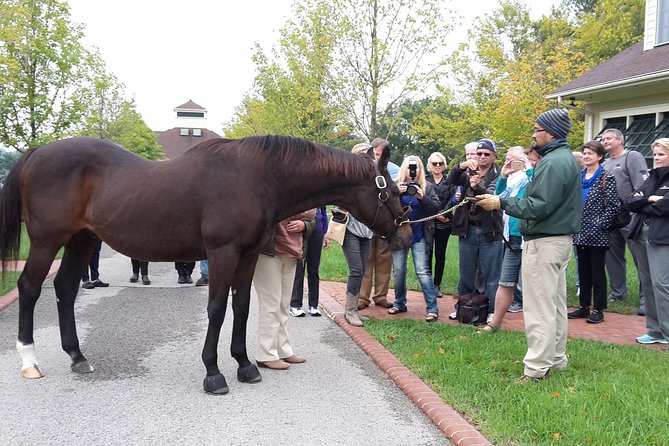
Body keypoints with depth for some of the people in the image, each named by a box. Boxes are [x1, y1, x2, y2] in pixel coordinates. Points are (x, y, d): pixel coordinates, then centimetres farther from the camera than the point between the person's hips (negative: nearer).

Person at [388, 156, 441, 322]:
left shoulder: (427, 187, 3)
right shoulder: (395, 185, 3)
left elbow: (437, 207, -4)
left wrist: (423, 197, -19)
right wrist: (396, 193, -19)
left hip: (419, 236, -2)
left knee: (422, 271, -7)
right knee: (399, 271, 8)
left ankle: (432, 308, -4)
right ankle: (399, 304, 24)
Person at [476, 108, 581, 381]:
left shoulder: (553, 162, -18)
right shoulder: (566, 159, 15)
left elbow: (538, 207, -24)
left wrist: (501, 203, -19)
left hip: (543, 242, -11)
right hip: (560, 238, 11)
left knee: (539, 307, -6)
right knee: (556, 303, 17)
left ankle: (537, 368, -1)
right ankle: (556, 358, 28)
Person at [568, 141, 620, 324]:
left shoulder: (606, 178, -6)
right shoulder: (579, 177, 10)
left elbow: (614, 205, -11)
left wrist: (601, 225, -15)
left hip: (597, 234, -5)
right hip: (580, 233, 6)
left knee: (597, 272, 1)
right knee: (583, 271, 11)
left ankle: (598, 309, 9)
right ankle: (583, 306, 20)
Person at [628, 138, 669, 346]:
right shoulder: (651, 178, 18)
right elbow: (631, 203, 9)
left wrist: (644, 204, -3)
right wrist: (650, 199, -9)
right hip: (642, 235, 7)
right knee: (647, 282, 9)